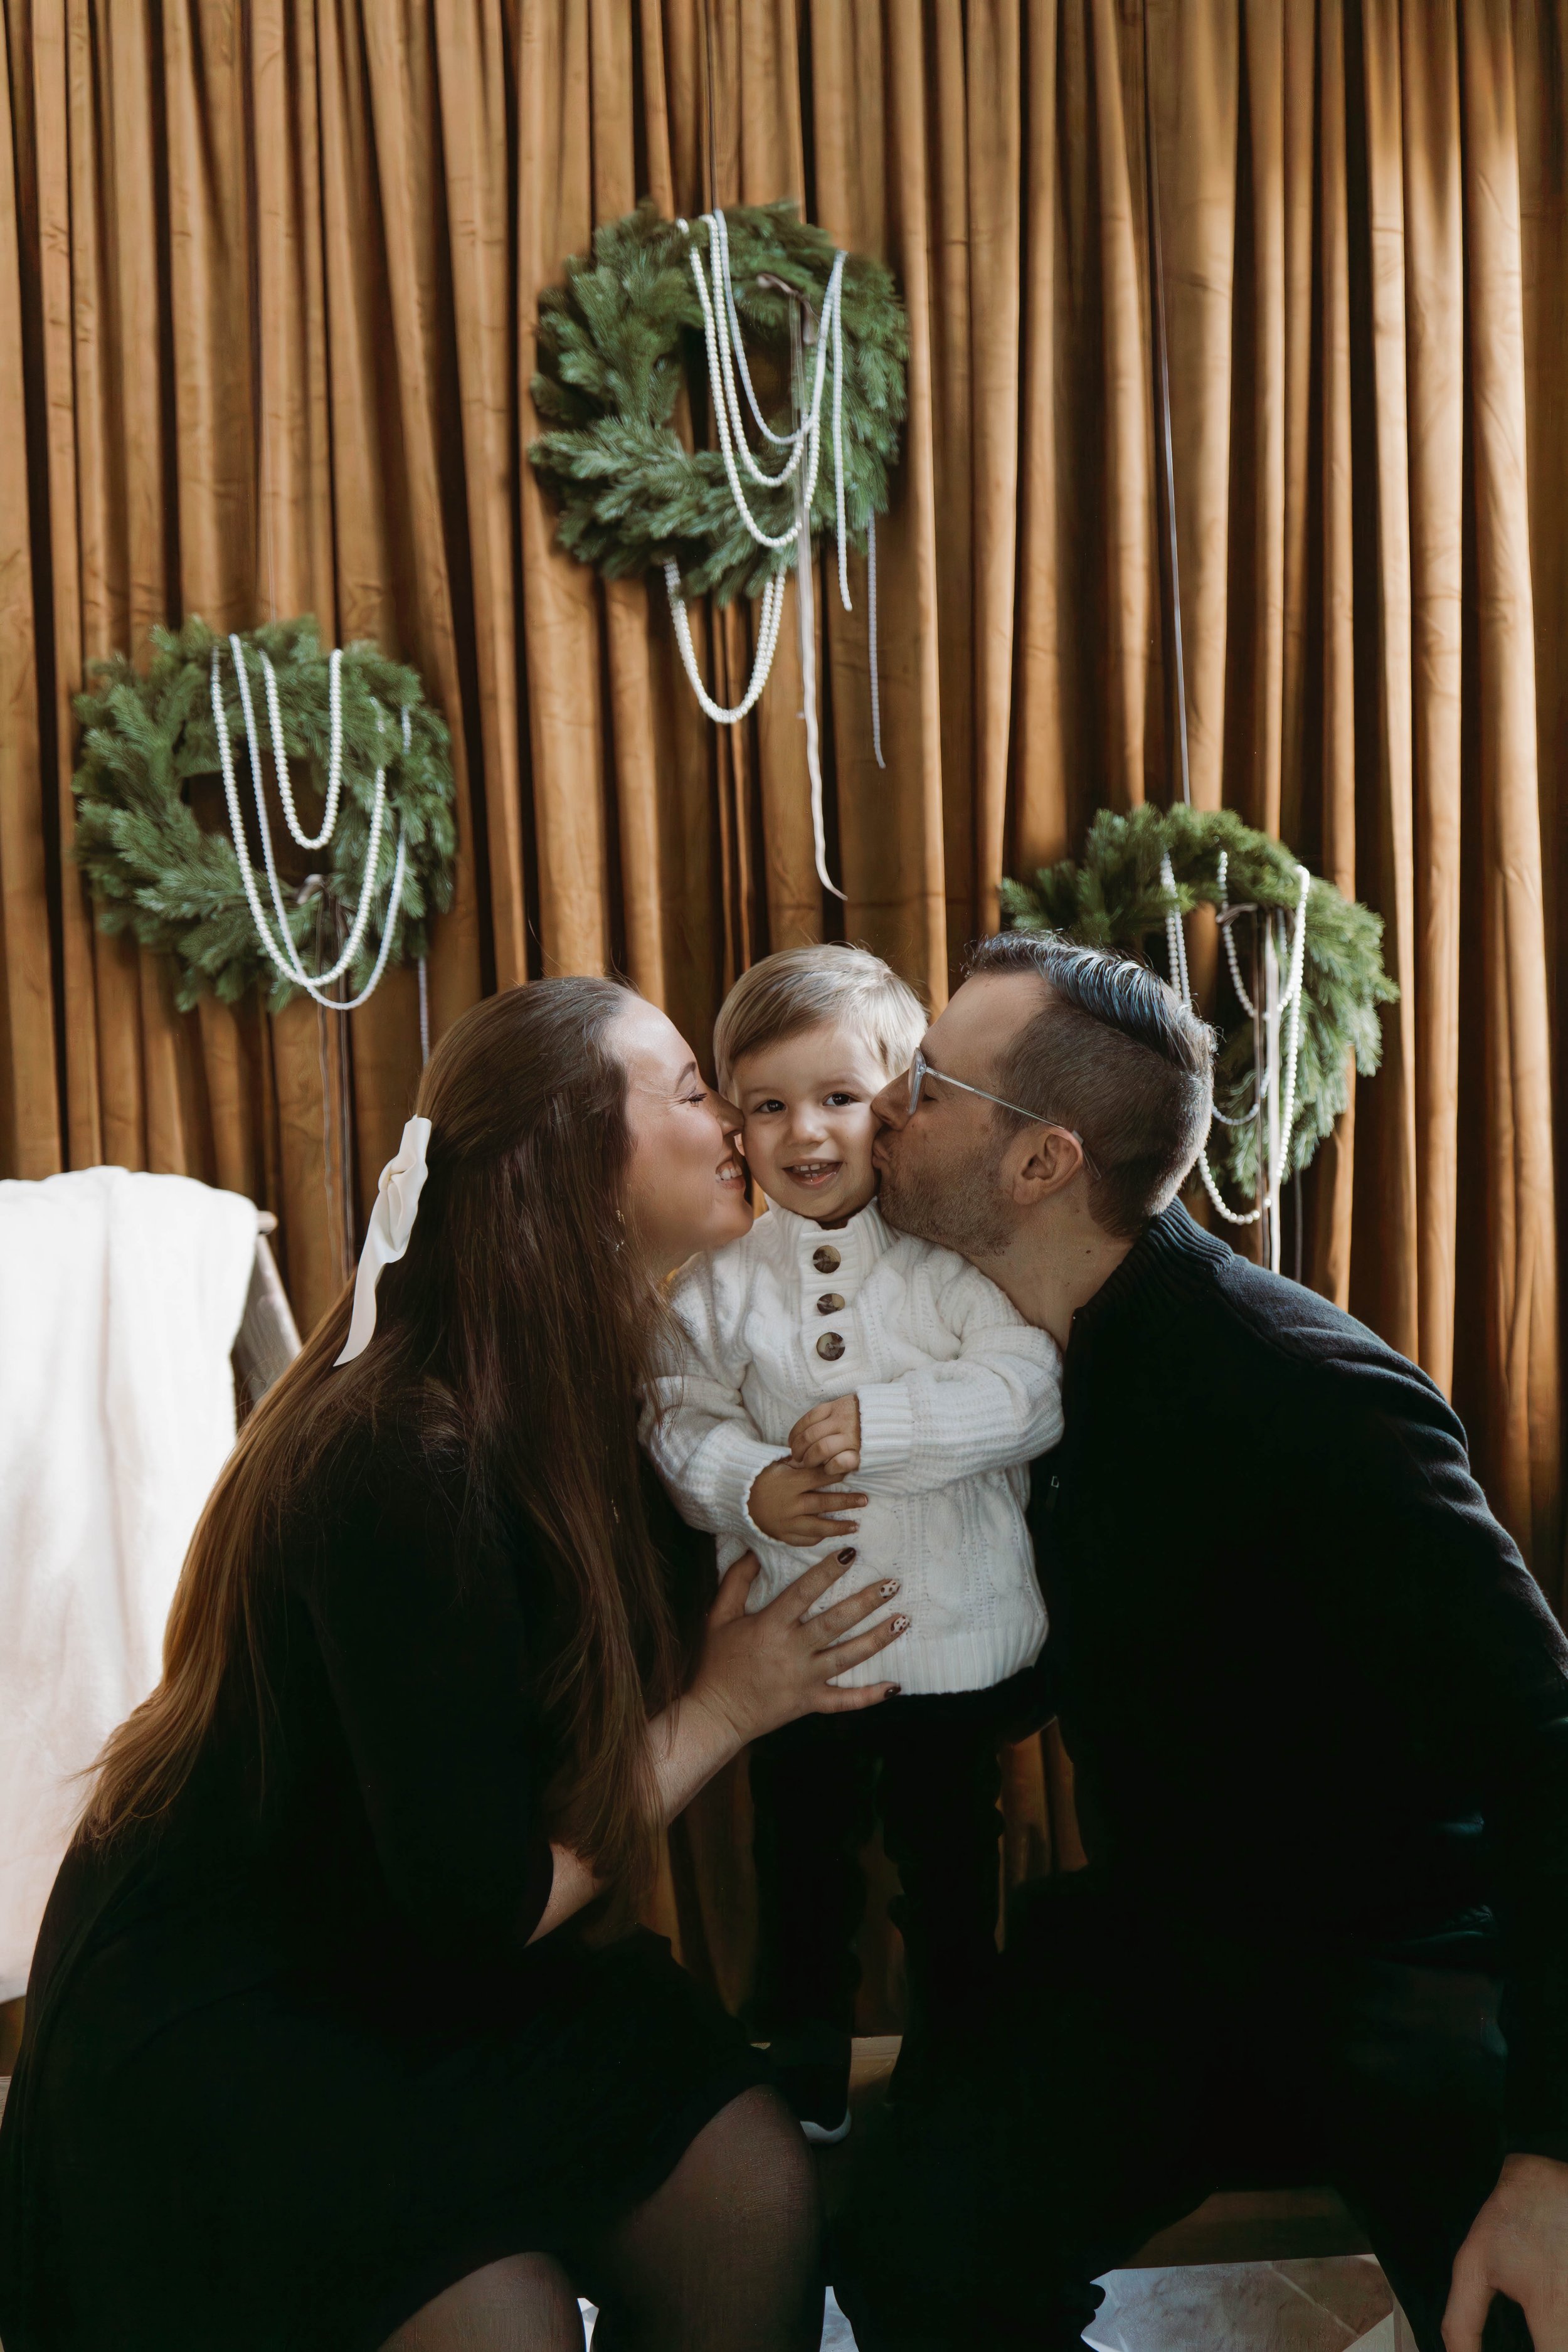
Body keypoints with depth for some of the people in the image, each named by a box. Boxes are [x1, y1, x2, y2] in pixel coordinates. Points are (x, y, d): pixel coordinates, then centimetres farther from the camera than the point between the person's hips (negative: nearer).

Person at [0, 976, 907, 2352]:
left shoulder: (577, 1399, -2)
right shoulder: (404, 1464, -28)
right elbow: (483, 1902, -24)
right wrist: (722, 1709, -15)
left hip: (436, 1972, 7)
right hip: (216, 2018, -7)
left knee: (752, 2186, -10)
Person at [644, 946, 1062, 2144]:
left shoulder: (959, 1259, -10)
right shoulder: (719, 1286, -3)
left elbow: (1026, 1392, -20)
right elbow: (682, 1418, -1)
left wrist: (879, 1425, -28)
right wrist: (746, 1485, -20)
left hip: (957, 1640, -1)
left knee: (950, 1866, 17)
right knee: (804, 1867, 18)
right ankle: (805, 2087, 41)